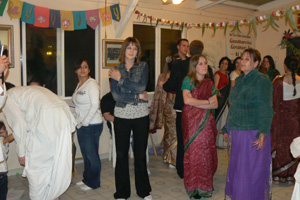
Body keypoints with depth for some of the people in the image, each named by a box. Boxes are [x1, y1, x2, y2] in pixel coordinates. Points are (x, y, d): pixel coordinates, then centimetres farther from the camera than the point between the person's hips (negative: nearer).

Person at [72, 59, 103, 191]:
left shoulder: (92, 84, -13)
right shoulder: (79, 85, 14)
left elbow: (95, 105, -20)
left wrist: (85, 122, -17)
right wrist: (77, 121, 12)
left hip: (91, 125, -8)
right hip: (81, 125, 8)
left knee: (92, 155, 2)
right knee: (86, 154, 17)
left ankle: (93, 183, 16)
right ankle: (87, 179, 31)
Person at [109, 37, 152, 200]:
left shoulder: (143, 66, 5)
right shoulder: (115, 70, 4)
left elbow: (142, 86, -11)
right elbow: (116, 95, -8)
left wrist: (120, 79, -9)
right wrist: (138, 96, -11)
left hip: (141, 115, 0)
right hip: (122, 116, 0)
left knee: (140, 153, 8)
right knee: (121, 154, 5)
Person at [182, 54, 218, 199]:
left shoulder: (209, 83, 14)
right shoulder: (188, 80, 2)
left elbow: (215, 104, 4)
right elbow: (187, 100, -13)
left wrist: (197, 104, -9)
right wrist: (207, 101, -6)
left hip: (206, 122, 4)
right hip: (191, 121, -4)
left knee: (206, 151, 2)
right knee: (193, 151, -2)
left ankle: (205, 184, 16)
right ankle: (194, 187, 7)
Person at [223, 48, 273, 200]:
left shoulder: (262, 81, -9)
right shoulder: (239, 80, 14)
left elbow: (266, 109, -14)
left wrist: (263, 133, -24)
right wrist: (227, 129, 19)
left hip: (253, 135, -7)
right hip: (236, 134, 7)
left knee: (251, 172, 2)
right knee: (236, 169, 15)